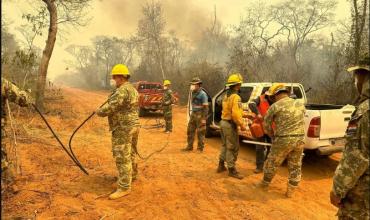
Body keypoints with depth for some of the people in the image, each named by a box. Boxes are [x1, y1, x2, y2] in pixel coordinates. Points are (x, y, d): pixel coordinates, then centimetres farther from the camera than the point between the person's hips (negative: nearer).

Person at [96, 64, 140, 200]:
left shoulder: (122, 91, -19)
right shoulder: (133, 89, 14)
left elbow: (110, 108, -21)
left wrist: (99, 112, -3)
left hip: (123, 128, -10)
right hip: (133, 126, 10)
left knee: (122, 157, -6)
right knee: (130, 153, 24)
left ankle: (124, 187, -1)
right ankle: (132, 174, 41)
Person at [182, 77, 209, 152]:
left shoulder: (203, 94, -14)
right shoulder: (193, 93, 11)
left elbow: (205, 107, -17)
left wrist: (204, 118, -20)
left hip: (200, 115, -8)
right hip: (193, 114, 8)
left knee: (200, 132, 1)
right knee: (190, 130, 11)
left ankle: (200, 148, 12)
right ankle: (189, 147, 22)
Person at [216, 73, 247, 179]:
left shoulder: (226, 95, 11)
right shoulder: (236, 97, -19)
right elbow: (235, 114, -26)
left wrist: (242, 114, 17)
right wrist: (242, 125, -17)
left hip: (223, 122, 10)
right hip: (230, 125, -10)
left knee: (225, 145, 21)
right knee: (233, 148, 1)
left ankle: (221, 165, 31)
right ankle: (232, 170, 9)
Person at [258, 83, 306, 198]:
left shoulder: (275, 106, -5)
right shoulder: (300, 104, 9)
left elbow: (266, 125, 4)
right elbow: (300, 120, 18)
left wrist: (273, 136, 20)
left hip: (283, 140, -4)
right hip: (300, 139, 4)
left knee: (272, 163, 17)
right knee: (295, 166, 19)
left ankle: (265, 183, 36)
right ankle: (290, 191, 29)